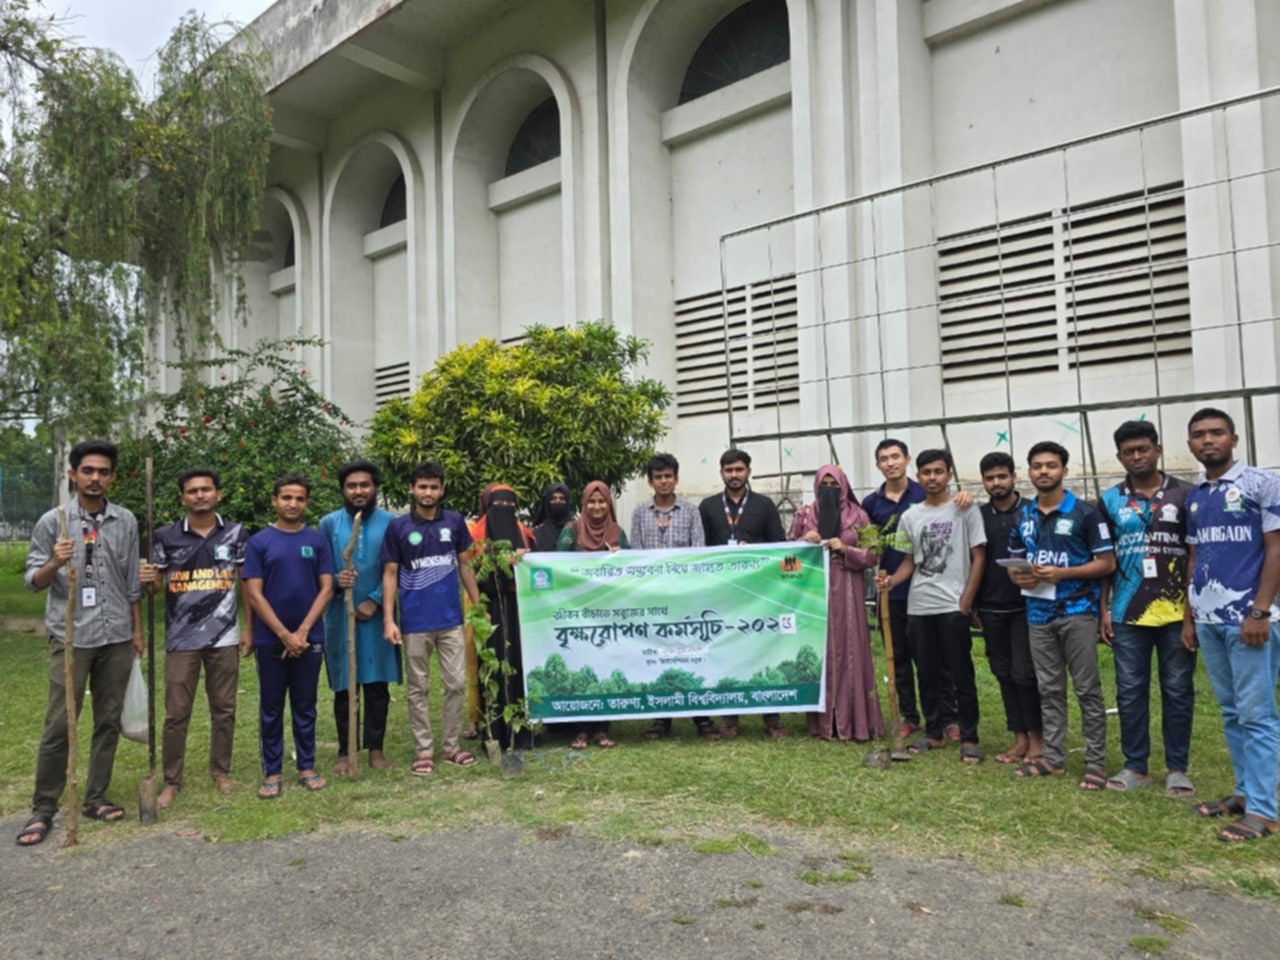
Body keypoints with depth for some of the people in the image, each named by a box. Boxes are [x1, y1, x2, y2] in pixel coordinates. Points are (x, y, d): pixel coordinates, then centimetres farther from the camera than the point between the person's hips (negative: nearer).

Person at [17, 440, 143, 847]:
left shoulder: (126, 522, 5)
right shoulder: (52, 522, -2)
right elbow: (32, 581, -1)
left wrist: (137, 630, 11)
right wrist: (54, 563, -22)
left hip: (116, 638, 3)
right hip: (70, 637, -3)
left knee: (109, 722, 9)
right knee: (59, 725, 0)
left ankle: (95, 798, 21)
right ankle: (43, 809, 13)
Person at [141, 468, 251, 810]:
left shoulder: (237, 534, 1)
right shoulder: (166, 536, -1)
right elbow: (158, 584, 5)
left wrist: (248, 628, 2)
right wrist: (148, 579, -19)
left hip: (224, 638, 1)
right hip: (181, 639, -1)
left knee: (224, 709, 11)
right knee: (176, 713, 5)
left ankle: (221, 771, 26)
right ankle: (171, 781, 18)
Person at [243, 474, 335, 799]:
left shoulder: (317, 540, 2)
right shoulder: (259, 542, -1)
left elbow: (326, 589, -1)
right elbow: (254, 595, -6)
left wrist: (302, 631, -10)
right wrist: (285, 635, -11)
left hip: (309, 638, 1)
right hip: (270, 639, -1)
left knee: (305, 706, 11)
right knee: (271, 708, 8)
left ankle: (306, 767, 22)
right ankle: (272, 772, 19)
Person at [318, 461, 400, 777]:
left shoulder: (389, 523, 0)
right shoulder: (329, 523, 2)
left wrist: (375, 600, -11)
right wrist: (336, 580, -18)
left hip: (377, 617, 0)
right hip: (340, 617, 0)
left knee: (378, 685, 7)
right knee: (344, 688, 6)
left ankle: (376, 748, 20)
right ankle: (344, 752, 19)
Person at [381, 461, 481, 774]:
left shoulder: (455, 522, 3)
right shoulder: (398, 527, -2)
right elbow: (390, 575, 0)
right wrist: (388, 621, -7)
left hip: (451, 619, 2)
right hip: (415, 623, -2)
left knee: (457, 684, 5)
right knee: (418, 689, 7)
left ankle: (450, 746, 20)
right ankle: (423, 750, 19)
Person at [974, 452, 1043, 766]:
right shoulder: (979, 515, 7)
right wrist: (972, 604, 8)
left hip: (1025, 606, -3)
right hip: (991, 609, 4)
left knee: (1023, 673, -5)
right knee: (1004, 673, 8)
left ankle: (1037, 738, 11)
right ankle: (1020, 739, 19)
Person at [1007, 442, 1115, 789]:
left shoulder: (1084, 513, -6)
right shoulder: (1023, 516, 10)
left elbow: (1107, 563, -8)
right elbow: (1014, 560, 18)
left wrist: (1062, 573, -19)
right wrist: (1018, 575, -6)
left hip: (1077, 611, -5)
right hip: (1039, 614, 5)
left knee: (1087, 690, 1)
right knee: (1049, 689, 11)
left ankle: (1096, 762, 10)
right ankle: (1053, 757, 20)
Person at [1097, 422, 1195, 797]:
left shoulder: (1184, 494, 1)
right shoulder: (1110, 500, 6)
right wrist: (1104, 608, 4)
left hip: (1177, 611, -1)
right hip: (1128, 612, 2)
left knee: (1178, 690, 7)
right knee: (1130, 690, 6)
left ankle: (1177, 768, 18)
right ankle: (1135, 766, 17)